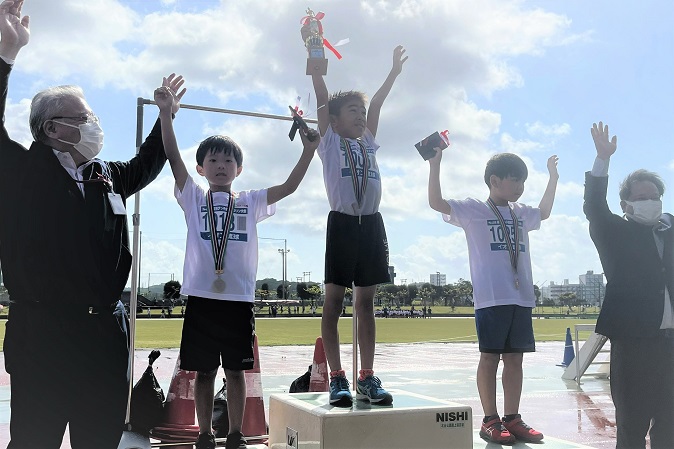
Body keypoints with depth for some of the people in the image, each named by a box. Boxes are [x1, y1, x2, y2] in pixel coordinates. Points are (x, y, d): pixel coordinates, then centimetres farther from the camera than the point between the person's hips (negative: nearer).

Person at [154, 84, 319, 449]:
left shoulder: (250, 203, 11)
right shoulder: (193, 199, 7)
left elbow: (289, 186, 3)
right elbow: (174, 160, -5)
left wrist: (309, 149, -6)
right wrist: (166, 113, -14)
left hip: (239, 298, 1)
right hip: (201, 297, -1)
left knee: (236, 370, 8)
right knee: (203, 371, 7)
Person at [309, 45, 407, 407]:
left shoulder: (368, 142, 22)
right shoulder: (329, 141, 10)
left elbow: (377, 103, 23)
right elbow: (322, 98, 4)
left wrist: (395, 70, 22)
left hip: (371, 224, 5)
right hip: (342, 222, -5)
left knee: (366, 301, 6)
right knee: (334, 299, -3)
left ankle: (367, 378, 10)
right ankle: (337, 378, 1)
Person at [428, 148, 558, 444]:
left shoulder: (521, 213, 18)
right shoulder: (473, 210, 0)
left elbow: (544, 213, 40)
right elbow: (436, 202, -11)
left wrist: (553, 177, 38)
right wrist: (435, 165, -19)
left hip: (521, 298, 6)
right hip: (491, 298, -6)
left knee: (515, 357, 8)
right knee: (490, 357, -2)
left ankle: (512, 419, 15)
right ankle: (490, 420, 5)